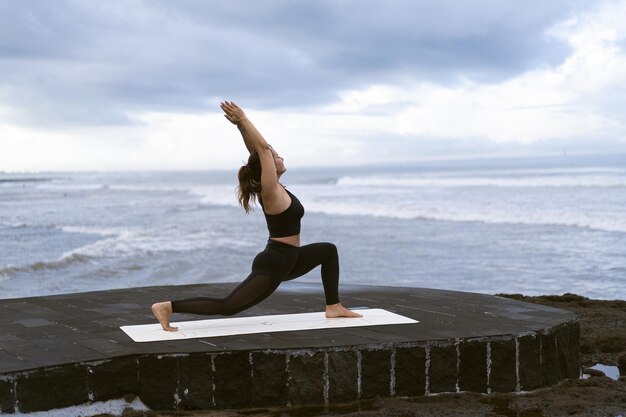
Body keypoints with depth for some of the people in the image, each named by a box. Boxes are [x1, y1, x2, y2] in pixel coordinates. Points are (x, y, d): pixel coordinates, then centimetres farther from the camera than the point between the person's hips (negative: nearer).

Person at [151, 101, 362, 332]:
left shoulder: (270, 188, 6)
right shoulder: (271, 191, -17)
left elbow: (257, 150, 5)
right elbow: (262, 148, -22)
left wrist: (241, 125, 1)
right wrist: (242, 120, -21)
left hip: (285, 260, 10)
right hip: (273, 265, -10)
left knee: (328, 251, 23)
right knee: (226, 306, -14)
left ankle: (333, 307, 23)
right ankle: (167, 307, -17)